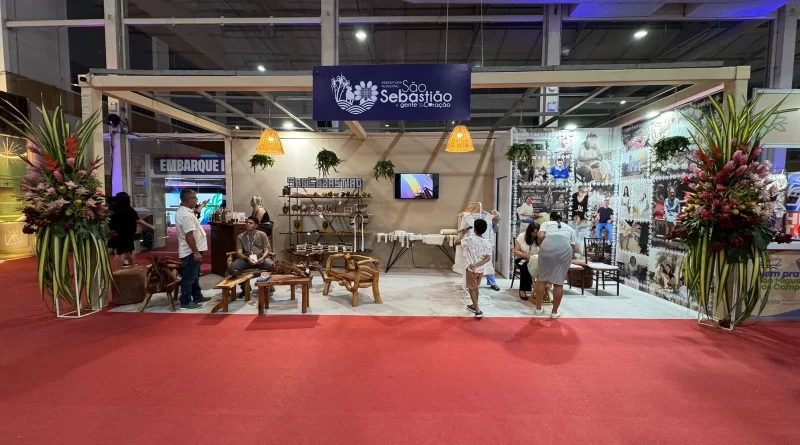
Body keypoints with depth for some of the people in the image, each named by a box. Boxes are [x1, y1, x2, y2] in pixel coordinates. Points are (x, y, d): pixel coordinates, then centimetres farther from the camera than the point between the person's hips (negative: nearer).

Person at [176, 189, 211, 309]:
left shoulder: (183, 211, 10)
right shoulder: (185, 215, -25)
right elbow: (189, 236, -28)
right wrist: (196, 252, -26)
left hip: (191, 250, 11)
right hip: (190, 252, -11)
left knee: (194, 275, 20)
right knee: (189, 277, 0)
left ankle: (197, 297, 32)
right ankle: (185, 302, 10)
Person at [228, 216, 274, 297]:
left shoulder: (262, 234, 12)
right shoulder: (240, 236, 12)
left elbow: (266, 250, 5)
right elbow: (239, 253, 1)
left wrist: (262, 258, -18)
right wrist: (247, 258, -20)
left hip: (260, 258, -1)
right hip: (245, 259, 1)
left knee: (272, 266, -34)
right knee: (231, 268, -30)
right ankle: (245, 286, -1)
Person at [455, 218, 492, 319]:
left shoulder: (470, 239, -18)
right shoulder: (487, 242, -5)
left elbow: (457, 242, -9)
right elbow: (488, 258, -12)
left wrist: (462, 233, 6)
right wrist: (477, 265, -16)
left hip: (471, 269, -5)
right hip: (481, 269, 5)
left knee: (471, 288, 5)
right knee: (475, 287, 23)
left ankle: (478, 310, -3)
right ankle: (474, 306, 38)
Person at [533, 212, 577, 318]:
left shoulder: (546, 223, 28)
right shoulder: (569, 228, 35)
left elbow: (540, 236, 8)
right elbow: (573, 247, 28)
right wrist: (570, 257, 44)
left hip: (548, 246, -1)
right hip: (565, 249, 1)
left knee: (542, 278, 10)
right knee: (559, 281, 8)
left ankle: (538, 309, 17)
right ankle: (554, 312, 15)